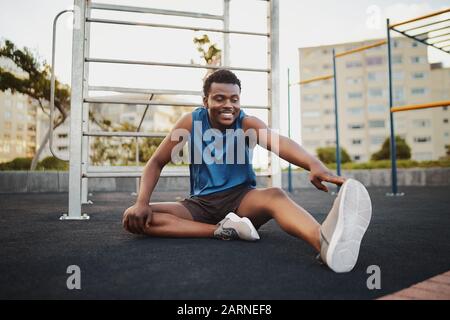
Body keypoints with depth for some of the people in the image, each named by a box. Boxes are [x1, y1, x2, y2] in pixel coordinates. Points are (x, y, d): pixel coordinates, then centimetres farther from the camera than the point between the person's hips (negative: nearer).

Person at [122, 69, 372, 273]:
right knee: (133, 218, -20)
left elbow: (278, 142, -31)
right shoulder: (191, 122, -4)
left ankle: (326, 241, -69)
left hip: (240, 198, -2)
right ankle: (224, 229, -29)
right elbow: (156, 162, -1)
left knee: (275, 195, -36)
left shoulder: (247, 123, -9)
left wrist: (314, 164, -53)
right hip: (201, 202, 3)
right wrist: (142, 202, -19)